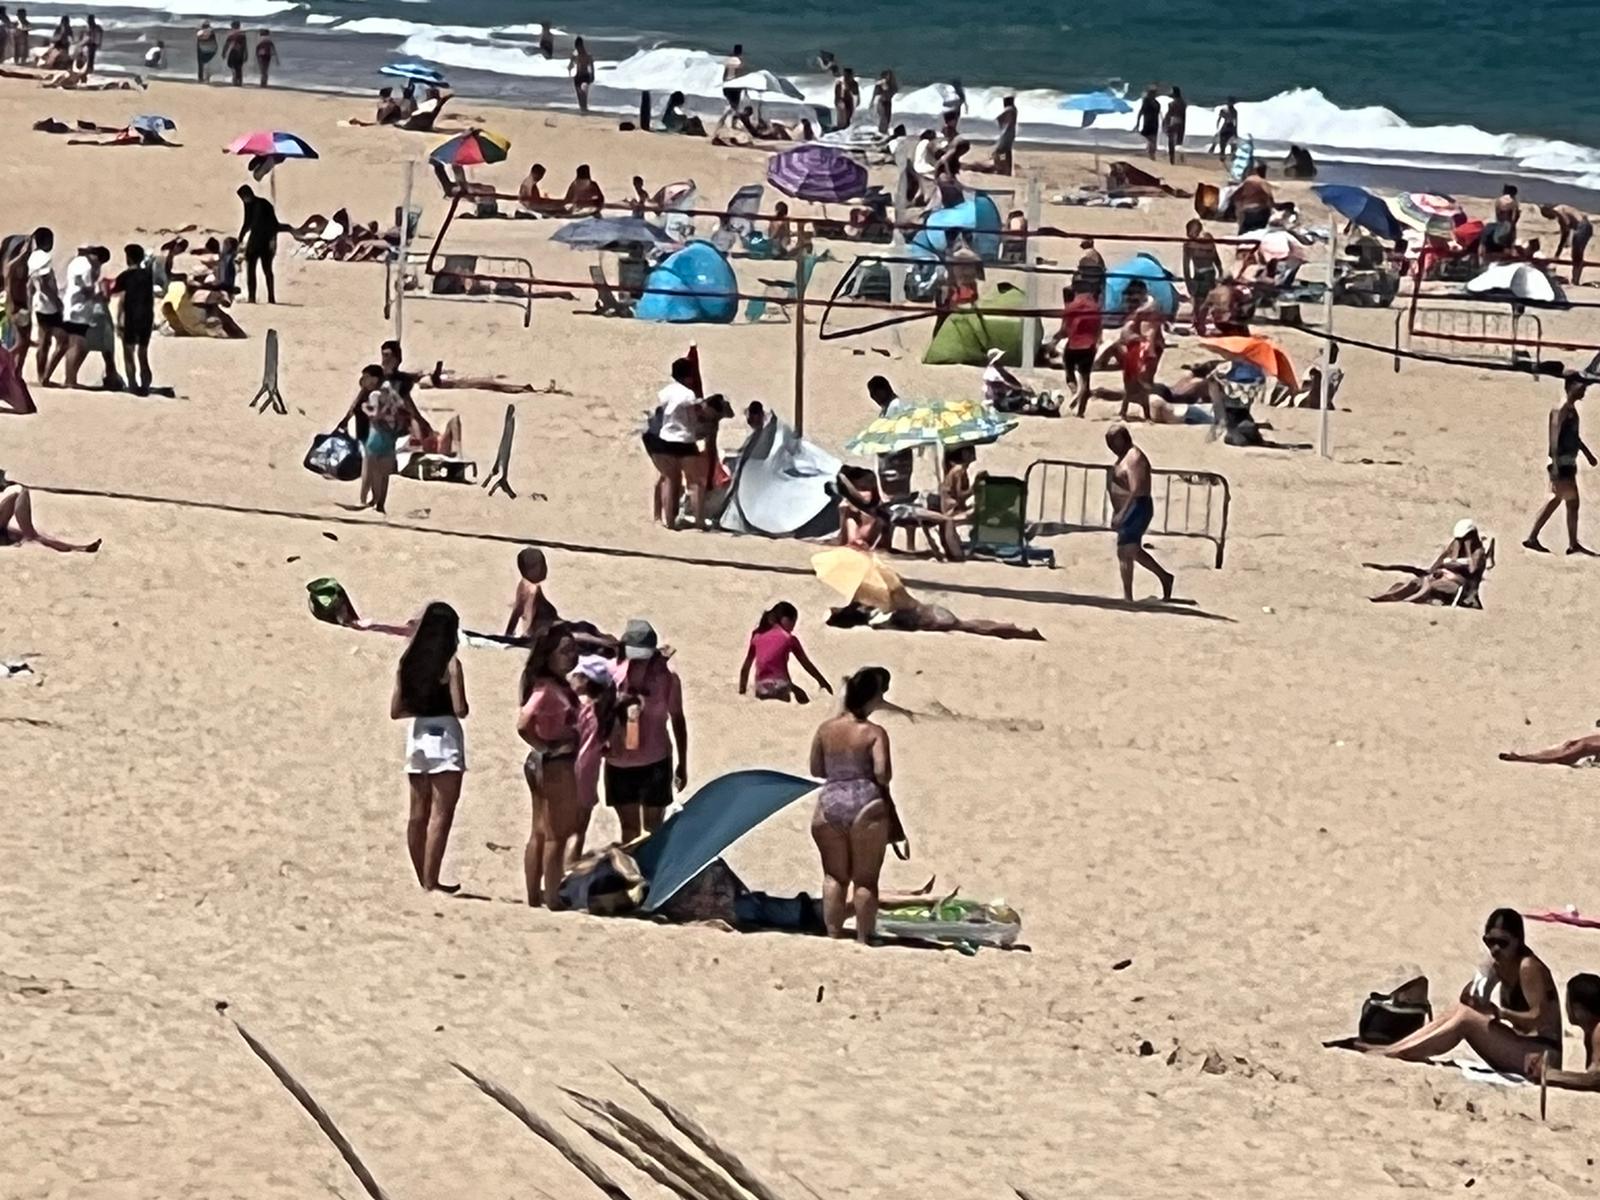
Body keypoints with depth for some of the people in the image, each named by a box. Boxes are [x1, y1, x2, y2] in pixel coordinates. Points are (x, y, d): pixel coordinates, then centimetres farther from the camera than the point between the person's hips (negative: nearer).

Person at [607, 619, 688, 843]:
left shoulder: (666, 678, -11)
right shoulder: (613, 675, -9)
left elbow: (678, 720, 1)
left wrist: (682, 764, 6)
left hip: (654, 762, -2)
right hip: (619, 763, 2)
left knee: (653, 828, 6)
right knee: (629, 827, 15)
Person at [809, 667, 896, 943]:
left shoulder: (826, 729, 4)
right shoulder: (874, 732, -9)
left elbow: (815, 769, 10)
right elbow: (882, 772, -17)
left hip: (830, 805, 3)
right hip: (866, 805, -3)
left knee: (834, 876, 12)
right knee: (865, 878, 5)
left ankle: (833, 935, 9)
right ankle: (863, 938, 6)